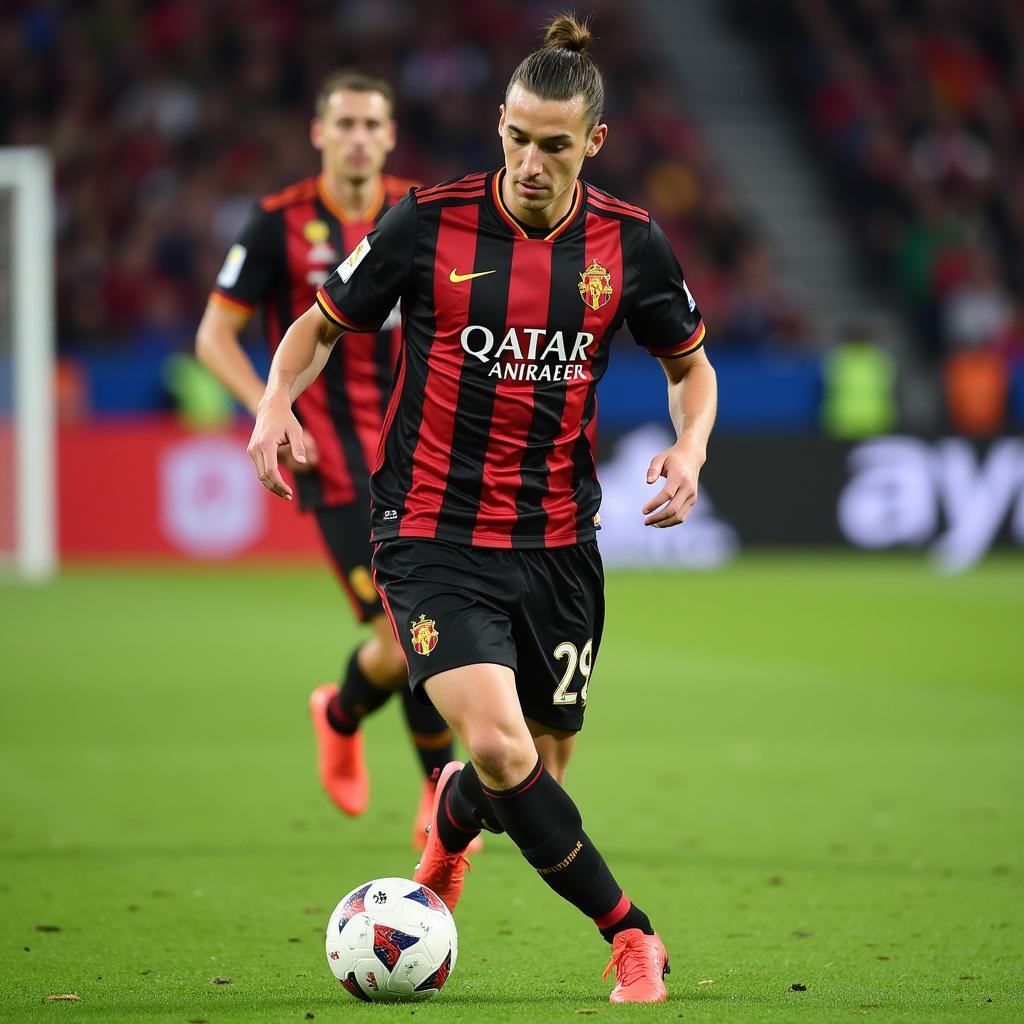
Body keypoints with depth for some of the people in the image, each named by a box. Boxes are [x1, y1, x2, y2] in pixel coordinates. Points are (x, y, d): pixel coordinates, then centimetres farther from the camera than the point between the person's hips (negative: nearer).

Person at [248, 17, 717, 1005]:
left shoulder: (631, 243, -1)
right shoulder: (429, 222, -7)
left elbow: (690, 364, 15)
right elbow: (322, 325, 7)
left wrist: (690, 447, -5)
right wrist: (276, 405, -12)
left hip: (558, 542, 3)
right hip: (432, 538, -3)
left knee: (541, 768, 11)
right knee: (500, 747, -22)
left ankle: (447, 826, 48)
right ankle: (631, 938, -6)